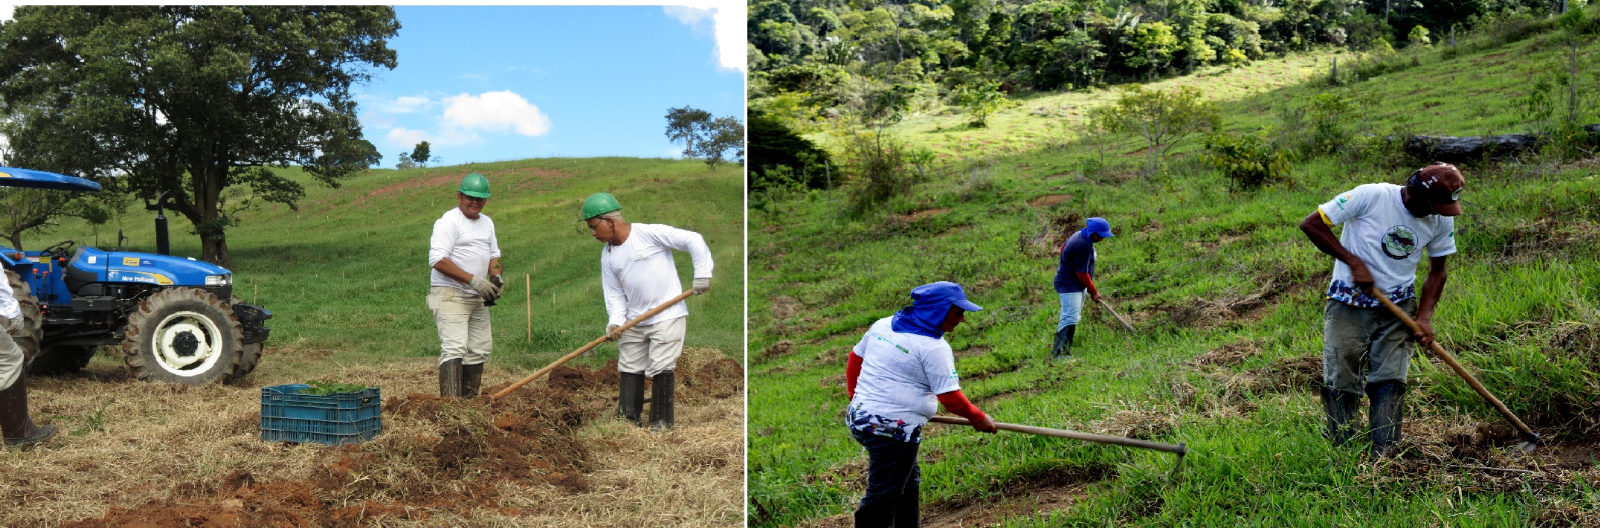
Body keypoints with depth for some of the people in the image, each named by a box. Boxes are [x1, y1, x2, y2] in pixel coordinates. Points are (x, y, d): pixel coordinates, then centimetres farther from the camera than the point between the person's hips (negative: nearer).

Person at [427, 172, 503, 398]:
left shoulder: (487, 222, 17)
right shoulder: (448, 221, -11)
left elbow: (494, 254, 26)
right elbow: (438, 260, -20)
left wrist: (496, 276, 3)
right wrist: (473, 280, -23)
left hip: (477, 298, 9)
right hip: (450, 296, -9)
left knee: (479, 349, 11)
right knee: (454, 348, -18)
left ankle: (469, 399, 20)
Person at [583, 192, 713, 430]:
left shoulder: (649, 233, -13)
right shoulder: (607, 256, 7)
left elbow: (693, 241, -13)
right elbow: (614, 292, 7)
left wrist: (702, 274, -15)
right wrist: (615, 320, -9)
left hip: (667, 316, -7)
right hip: (634, 321, 7)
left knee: (660, 369, -8)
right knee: (629, 368, 11)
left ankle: (662, 422, 2)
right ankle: (629, 417, 22)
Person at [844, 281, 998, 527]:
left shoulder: (883, 325, 8)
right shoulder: (933, 347, -15)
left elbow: (855, 359, 19)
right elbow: (950, 397, -14)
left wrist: (856, 396, 29)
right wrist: (979, 419, 2)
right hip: (893, 430, -9)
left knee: (908, 482, 24)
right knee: (883, 498, -3)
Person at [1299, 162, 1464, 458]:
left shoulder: (1442, 220, -2)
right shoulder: (1370, 197, -18)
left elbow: (1437, 271, 12)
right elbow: (1311, 224, -15)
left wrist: (1424, 317, -2)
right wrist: (1354, 263, -18)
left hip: (1397, 308, 3)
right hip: (1349, 305, -3)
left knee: (1390, 381, -7)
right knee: (1340, 383, -4)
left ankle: (1381, 459, -5)